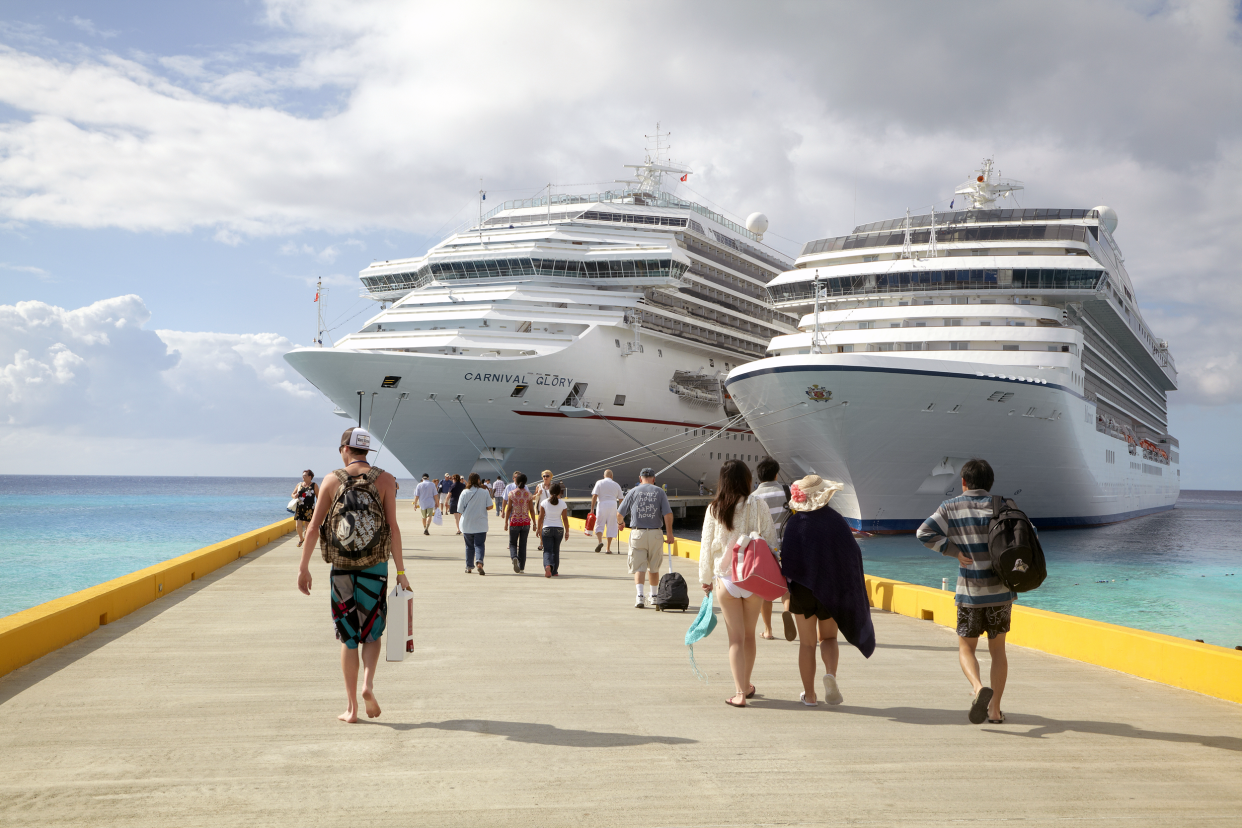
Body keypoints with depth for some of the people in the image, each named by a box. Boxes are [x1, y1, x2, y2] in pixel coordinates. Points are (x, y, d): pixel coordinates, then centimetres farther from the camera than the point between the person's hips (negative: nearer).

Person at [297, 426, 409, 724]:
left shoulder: (332, 480, 2)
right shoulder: (385, 479, -1)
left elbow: (314, 527, -1)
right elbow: (393, 528, -7)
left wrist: (304, 568, 7)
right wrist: (400, 571, -4)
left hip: (342, 567, 1)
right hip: (375, 566, -1)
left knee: (348, 638, 9)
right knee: (372, 632, 15)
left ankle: (351, 707, 10)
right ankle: (368, 683, -10)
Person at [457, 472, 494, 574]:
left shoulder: (465, 492, -4)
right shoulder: (485, 492, -5)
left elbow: (460, 510, -2)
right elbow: (489, 507, -6)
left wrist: (460, 523, 12)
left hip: (467, 525, 1)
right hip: (481, 525, -1)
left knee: (469, 546, 14)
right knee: (479, 545, -1)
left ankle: (469, 567, 19)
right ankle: (479, 562, -25)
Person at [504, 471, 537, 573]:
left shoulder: (512, 493, -6)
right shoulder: (528, 494, -2)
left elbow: (508, 508, -5)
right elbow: (532, 510, 0)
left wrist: (506, 522, 3)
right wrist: (534, 523, 9)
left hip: (514, 521, -2)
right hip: (526, 521, 2)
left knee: (512, 543, 11)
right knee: (523, 545, 11)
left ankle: (514, 557, -21)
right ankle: (521, 567, 12)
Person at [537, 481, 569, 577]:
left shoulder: (544, 503, -3)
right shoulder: (563, 504, -3)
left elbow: (541, 517, -1)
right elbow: (565, 518, -1)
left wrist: (539, 529, 9)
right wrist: (567, 531, 7)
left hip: (547, 529, -1)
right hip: (559, 529, 1)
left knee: (547, 550, -2)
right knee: (556, 550, 15)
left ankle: (548, 566, -30)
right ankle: (554, 571, 20)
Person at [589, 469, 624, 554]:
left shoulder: (599, 482, 4)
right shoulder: (616, 485, 12)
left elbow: (594, 496, -5)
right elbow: (621, 499, 13)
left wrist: (592, 509, -5)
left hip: (602, 505, -2)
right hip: (613, 505, 2)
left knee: (599, 525, 6)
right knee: (611, 527, 6)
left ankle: (600, 541, -21)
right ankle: (608, 549, 5)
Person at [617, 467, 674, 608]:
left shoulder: (633, 492, 3)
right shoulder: (659, 492, 3)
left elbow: (619, 514, 5)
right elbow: (668, 514, -6)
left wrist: (620, 523, 26)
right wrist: (669, 533, 1)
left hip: (637, 533, -1)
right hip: (656, 534, 1)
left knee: (639, 567, 1)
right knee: (654, 567, 16)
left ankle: (639, 596, -15)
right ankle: (653, 596, 24)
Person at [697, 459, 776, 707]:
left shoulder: (714, 509, -4)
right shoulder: (758, 505, -7)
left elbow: (707, 545, 2)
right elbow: (770, 540, -5)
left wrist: (706, 579, 12)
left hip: (725, 578, 0)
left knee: (736, 637, 4)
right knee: (749, 634, 16)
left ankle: (739, 692, -3)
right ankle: (746, 685, 30)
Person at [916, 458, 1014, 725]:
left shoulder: (951, 507, 1)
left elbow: (925, 533, -10)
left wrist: (954, 550, -6)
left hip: (969, 592, -1)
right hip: (1000, 590, 1)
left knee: (966, 647, 11)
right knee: (997, 649, 14)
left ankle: (978, 688, -17)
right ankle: (995, 708, 12)